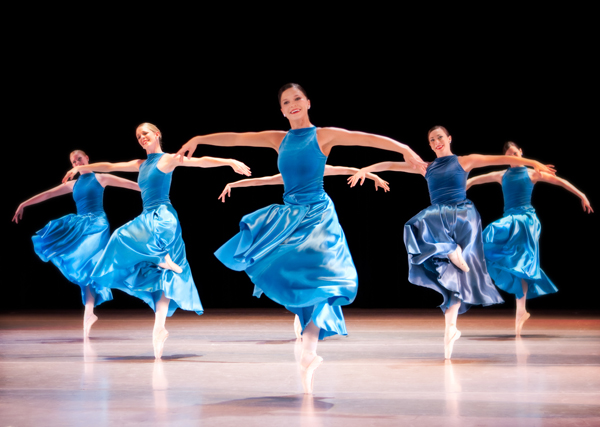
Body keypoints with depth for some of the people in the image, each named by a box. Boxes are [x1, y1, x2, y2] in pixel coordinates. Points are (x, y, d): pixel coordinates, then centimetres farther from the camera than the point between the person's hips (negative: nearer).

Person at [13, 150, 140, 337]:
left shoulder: (100, 178, 6)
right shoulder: (73, 184, 19)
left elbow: (130, 184, 4)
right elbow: (47, 194, 20)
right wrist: (24, 204, 19)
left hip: (97, 225, -5)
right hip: (79, 225, 5)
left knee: (88, 267, -19)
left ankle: (88, 313, -19)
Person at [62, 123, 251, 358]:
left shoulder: (168, 159, 1)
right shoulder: (140, 164, 20)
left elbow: (201, 161, -9)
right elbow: (110, 166, 28)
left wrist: (230, 162, -21)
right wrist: (81, 168, 31)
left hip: (162, 217, -6)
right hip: (147, 219, 6)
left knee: (125, 239, -28)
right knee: (160, 276, 0)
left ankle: (166, 261, -13)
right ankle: (160, 327, -4)